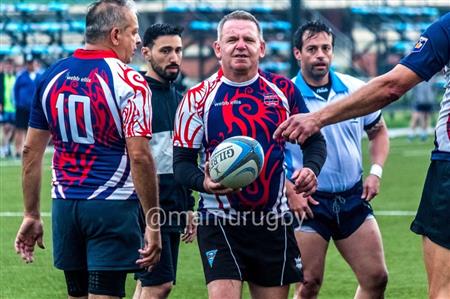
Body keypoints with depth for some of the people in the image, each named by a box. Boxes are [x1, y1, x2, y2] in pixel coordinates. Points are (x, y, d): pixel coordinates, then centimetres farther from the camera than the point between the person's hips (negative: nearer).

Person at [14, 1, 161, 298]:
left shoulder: (52, 75, 7)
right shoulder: (129, 83, -11)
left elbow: (31, 150, 10)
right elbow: (139, 157, -16)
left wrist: (32, 215, 16)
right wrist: (153, 224, -11)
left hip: (65, 206, 5)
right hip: (113, 207, -5)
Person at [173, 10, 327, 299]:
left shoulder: (284, 90, 4)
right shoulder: (198, 98, -4)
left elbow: (314, 140, 13)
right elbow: (181, 161, -3)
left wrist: (311, 169, -8)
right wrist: (204, 182, -24)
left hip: (274, 221, 3)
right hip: (220, 223, -3)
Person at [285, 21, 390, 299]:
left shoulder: (356, 89, 3)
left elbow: (379, 131, 18)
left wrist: (376, 172, 3)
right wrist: (290, 191, -15)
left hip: (354, 198, 4)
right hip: (308, 203, -4)